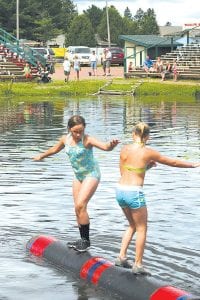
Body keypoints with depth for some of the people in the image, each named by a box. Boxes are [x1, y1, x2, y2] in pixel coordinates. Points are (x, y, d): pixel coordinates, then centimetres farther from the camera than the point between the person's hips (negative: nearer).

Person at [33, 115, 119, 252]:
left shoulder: (87, 140, -23)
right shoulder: (65, 139, -3)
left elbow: (105, 146, -39)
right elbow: (55, 149, 18)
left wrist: (111, 145, -63)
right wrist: (41, 156, 34)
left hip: (91, 174, -7)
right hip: (78, 175, 7)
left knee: (80, 205, -18)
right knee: (78, 209, 9)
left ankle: (86, 240, -9)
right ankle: (83, 240, 20)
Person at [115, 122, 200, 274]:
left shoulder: (125, 149, 4)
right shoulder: (148, 152, -7)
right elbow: (173, 162, 3)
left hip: (120, 190, 6)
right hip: (134, 193, -5)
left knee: (132, 225, 24)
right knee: (142, 228, 10)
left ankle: (122, 257, 21)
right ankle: (138, 265, 12)